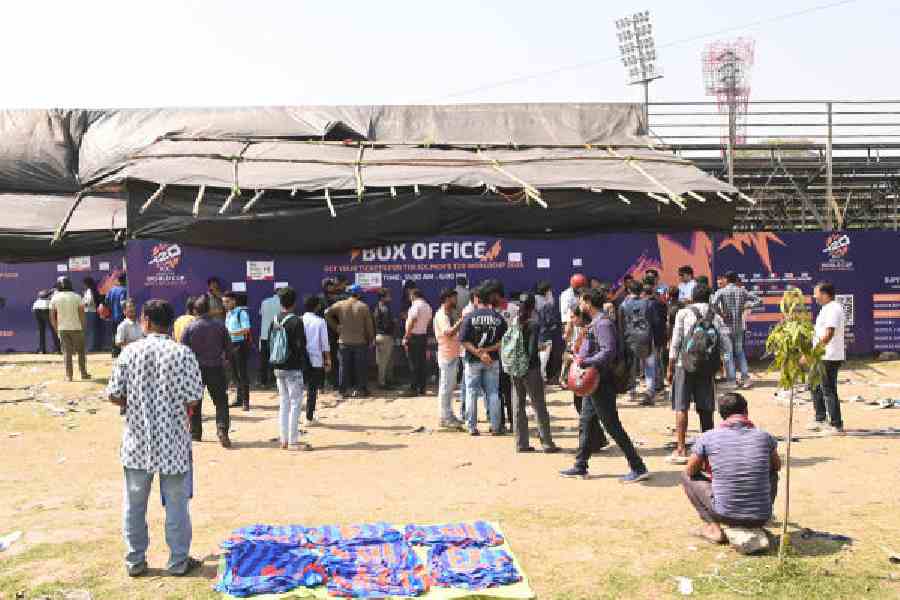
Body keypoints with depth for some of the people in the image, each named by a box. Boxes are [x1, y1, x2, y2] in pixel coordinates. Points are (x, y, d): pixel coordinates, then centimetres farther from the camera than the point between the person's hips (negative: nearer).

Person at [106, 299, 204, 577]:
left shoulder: (129, 351, -7)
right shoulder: (183, 353, -12)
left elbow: (114, 395, -3)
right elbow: (193, 400, -12)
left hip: (137, 441, 2)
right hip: (173, 441, -2)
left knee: (134, 504, 16)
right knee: (176, 503, 11)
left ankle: (135, 560, 27)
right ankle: (179, 561, 21)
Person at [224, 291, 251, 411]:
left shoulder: (241, 312, -11)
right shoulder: (228, 313, 14)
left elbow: (246, 329, -21)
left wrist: (230, 332, -25)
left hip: (240, 345, -8)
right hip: (230, 345, 8)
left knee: (242, 374, -6)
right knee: (235, 374, 12)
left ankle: (246, 401, -2)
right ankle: (239, 398, 21)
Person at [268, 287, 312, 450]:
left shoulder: (274, 321, 7)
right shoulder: (296, 321, -13)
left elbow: (270, 343, 10)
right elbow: (300, 346, -14)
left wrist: (274, 364, 16)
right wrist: (305, 365, -6)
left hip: (278, 368, 7)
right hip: (293, 368, -7)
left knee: (283, 403, 14)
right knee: (295, 403, -1)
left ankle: (284, 440, 17)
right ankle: (293, 441, 0)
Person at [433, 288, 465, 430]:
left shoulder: (450, 314, 16)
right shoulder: (441, 315, -13)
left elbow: (455, 332, 19)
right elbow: (449, 333, -25)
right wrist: (461, 321, -23)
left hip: (453, 355, 10)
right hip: (446, 355, -10)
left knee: (450, 386, 14)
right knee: (445, 386, -5)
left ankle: (448, 415, 22)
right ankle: (445, 418, 0)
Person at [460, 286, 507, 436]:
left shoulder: (469, 317, -7)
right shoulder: (498, 317, -1)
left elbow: (464, 341, -13)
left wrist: (478, 352, -14)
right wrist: (488, 350, -9)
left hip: (473, 360, -2)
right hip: (493, 360, 2)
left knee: (471, 393, 8)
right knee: (493, 393, 9)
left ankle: (472, 427, 10)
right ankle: (495, 427, 11)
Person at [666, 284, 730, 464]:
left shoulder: (683, 313, -2)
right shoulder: (716, 317, 6)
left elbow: (675, 343, -5)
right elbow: (726, 347, 0)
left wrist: (670, 368, 1)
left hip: (685, 365, -3)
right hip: (707, 368, 3)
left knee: (681, 407, 0)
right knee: (705, 409, 9)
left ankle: (681, 449, -3)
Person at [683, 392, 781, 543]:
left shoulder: (708, 437, -6)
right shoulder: (764, 436, 0)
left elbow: (691, 471, 9)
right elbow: (777, 466, 21)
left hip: (725, 515, -2)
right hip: (761, 517, 3)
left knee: (687, 476, 18)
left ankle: (713, 527, 7)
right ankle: (757, 527, 21)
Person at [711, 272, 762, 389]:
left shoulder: (721, 292, -6)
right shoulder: (742, 291, 4)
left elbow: (713, 304, -25)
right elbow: (759, 301, 4)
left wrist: (721, 314, -13)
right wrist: (746, 306, 5)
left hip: (726, 326, -3)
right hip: (739, 326, 3)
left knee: (728, 354, 4)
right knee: (739, 352, 17)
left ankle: (732, 380, 5)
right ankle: (745, 377, 8)